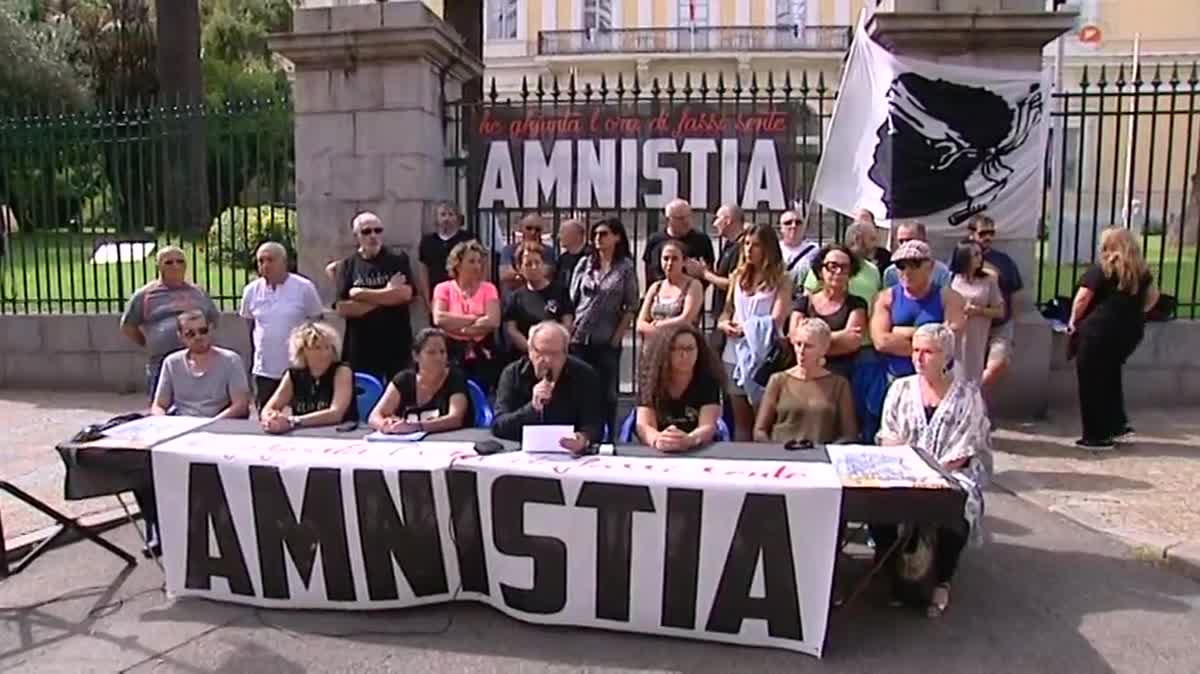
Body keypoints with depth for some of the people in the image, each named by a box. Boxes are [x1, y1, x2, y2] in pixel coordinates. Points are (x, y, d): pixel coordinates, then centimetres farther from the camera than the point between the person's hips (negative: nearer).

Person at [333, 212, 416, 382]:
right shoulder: (347, 266, 4)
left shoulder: (398, 260, 3)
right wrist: (387, 294, -9)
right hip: (361, 348, 1)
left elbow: (405, 294, -12)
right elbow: (342, 309, -6)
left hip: (397, 346, 0)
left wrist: (361, 294, -8)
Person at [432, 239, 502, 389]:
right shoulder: (444, 288, 3)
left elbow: (493, 321, -11)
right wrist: (474, 318, -11)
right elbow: (439, 319, -13)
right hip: (452, 354, 0)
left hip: (482, 355, 1)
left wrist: (457, 327, -10)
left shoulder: (488, 288, 4)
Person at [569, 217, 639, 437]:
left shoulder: (626, 267, -1)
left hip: (607, 340, -2)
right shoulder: (584, 264, 7)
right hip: (579, 338, 3)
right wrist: (568, 331, 1)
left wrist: (618, 336, -6)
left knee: (607, 391, 6)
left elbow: (631, 306, -1)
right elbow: (571, 300, 8)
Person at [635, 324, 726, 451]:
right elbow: (643, 425, -14)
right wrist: (658, 440, -37)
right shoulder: (649, 381, -3)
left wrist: (689, 440, -37)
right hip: (659, 453, 1)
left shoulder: (708, 381, -4)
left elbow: (708, 426, -15)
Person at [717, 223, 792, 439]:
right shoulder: (738, 276, 12)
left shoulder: (781, 281, -3)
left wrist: (745, 327, -9)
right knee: (741, 420, 10)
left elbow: (775, 321, -11)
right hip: (735, 354, 4)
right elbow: (727, 311, 17)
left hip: (763, 356, -4)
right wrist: (725, 324, -4)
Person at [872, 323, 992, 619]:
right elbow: (889, 440, 6)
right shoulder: (901, 388, 10)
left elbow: (964, 451, -4)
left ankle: (942, 582, -4)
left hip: (951, 475, -2)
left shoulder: (967, 394, 1)